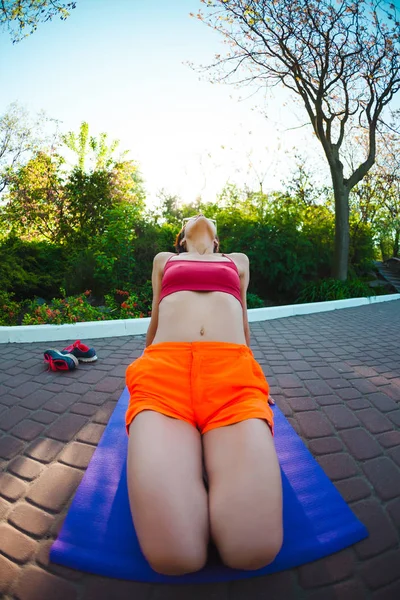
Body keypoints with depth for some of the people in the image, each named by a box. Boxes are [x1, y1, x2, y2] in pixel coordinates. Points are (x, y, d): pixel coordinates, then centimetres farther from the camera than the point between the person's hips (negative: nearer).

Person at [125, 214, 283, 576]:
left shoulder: (238, 260, 35)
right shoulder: (164, 259, 33)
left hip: (232, 372, 1)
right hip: (164, 370, 0)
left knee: (254, 551, -23)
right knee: (173, 555, -23)